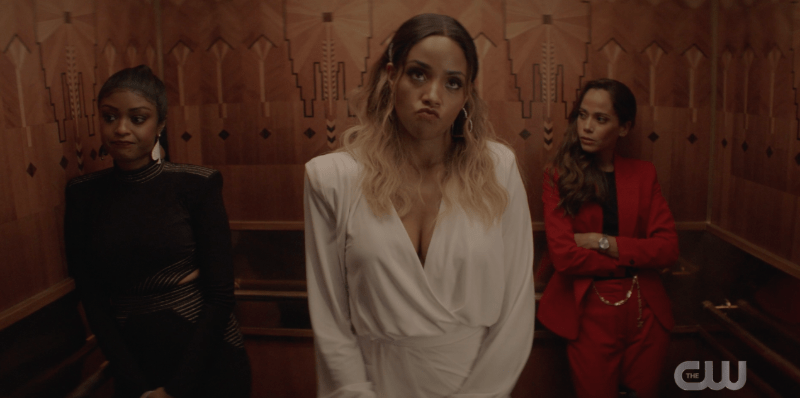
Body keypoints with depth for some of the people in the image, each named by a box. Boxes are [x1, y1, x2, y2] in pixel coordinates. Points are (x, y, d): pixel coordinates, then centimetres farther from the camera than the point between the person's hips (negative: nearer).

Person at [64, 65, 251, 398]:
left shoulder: (197, 184, -10)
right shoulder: (83, 194, -2)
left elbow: (221, 294, -10)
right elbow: (92, 299, -2)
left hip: (207, 361, -2)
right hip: (134, 366, 2)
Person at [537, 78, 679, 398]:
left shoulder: (643, 174, 5)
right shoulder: (558, 177, -5)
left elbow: (667, 248, -5)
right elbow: (563, 256, -16)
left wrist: (601, 242, -14)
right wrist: (631, 260, -9)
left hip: (646, 313, 3)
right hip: (590, 314, -3)